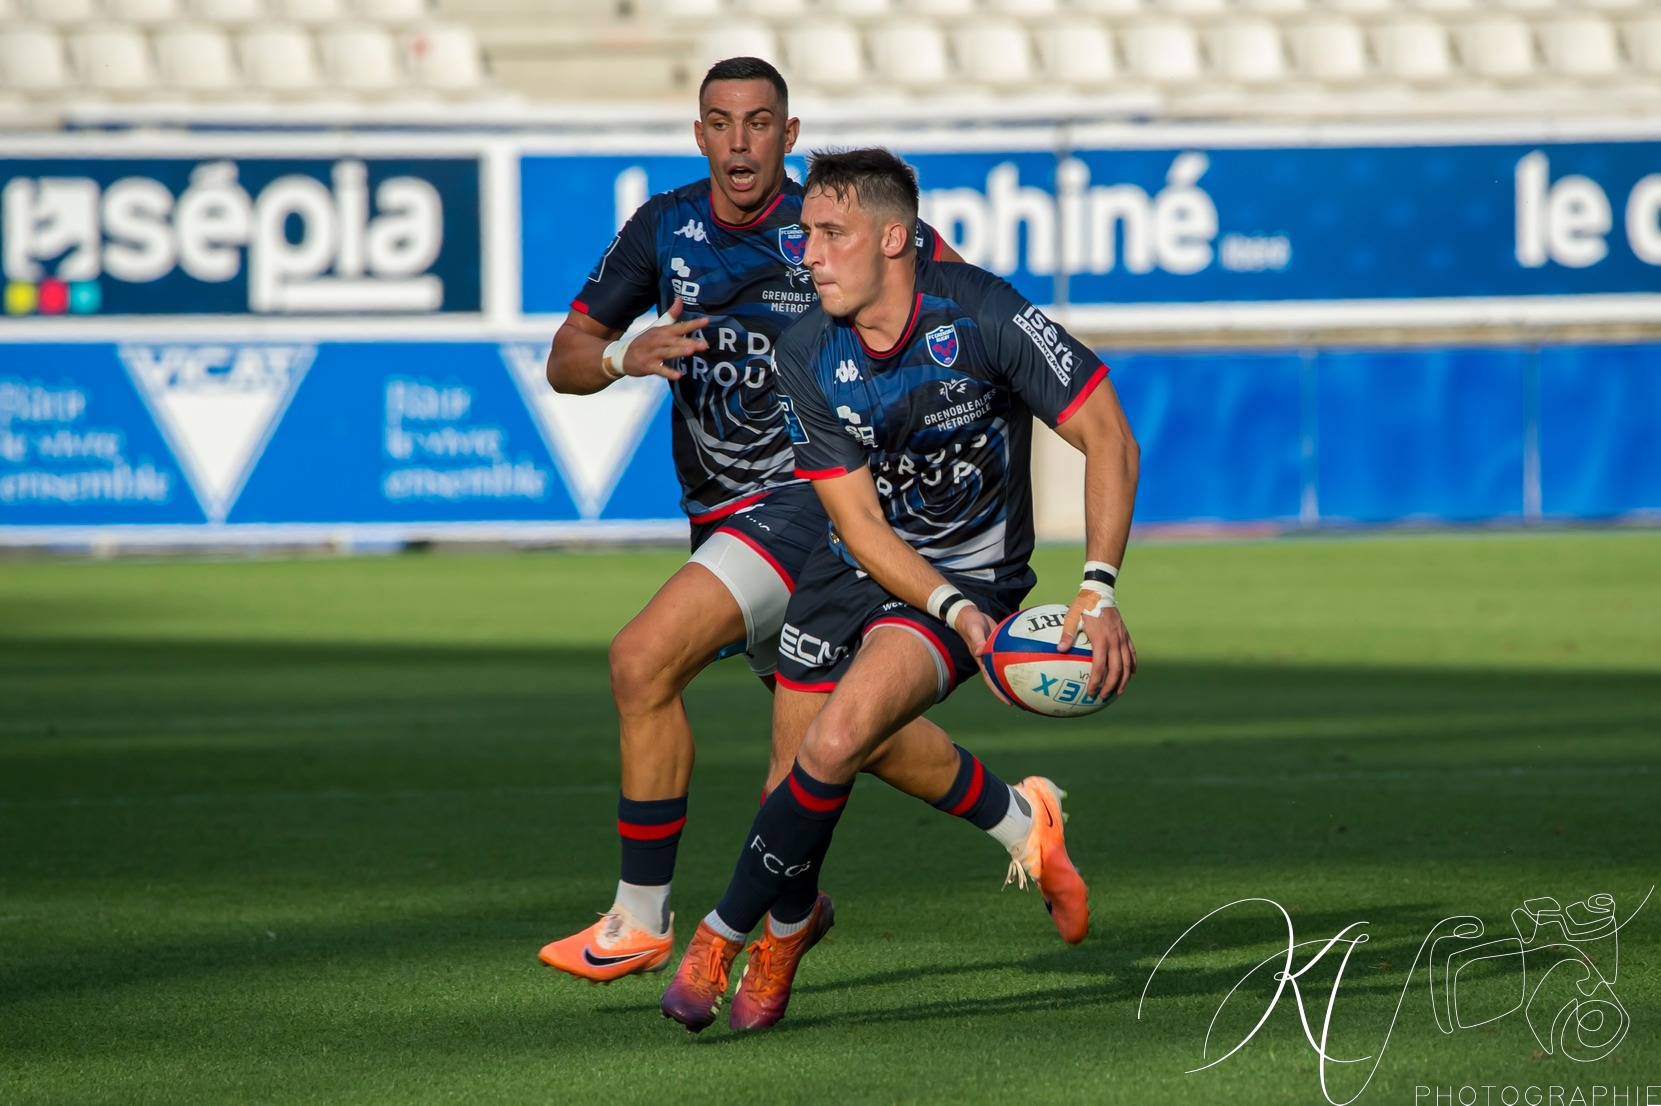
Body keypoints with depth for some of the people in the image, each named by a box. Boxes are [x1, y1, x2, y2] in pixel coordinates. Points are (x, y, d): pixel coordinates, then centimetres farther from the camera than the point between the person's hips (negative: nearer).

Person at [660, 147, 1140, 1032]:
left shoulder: (982, 314, -23)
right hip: (857, 568, 4)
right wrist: (953, 609, -27)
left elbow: (1108, 440, -18)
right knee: (798, 778, 2)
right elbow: (860, 524, -12)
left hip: (973, 576, -4)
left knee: (836, 742, -24)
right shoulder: (805, 360, -12)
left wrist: (1098, 592, -27)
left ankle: (720, 939, -7)